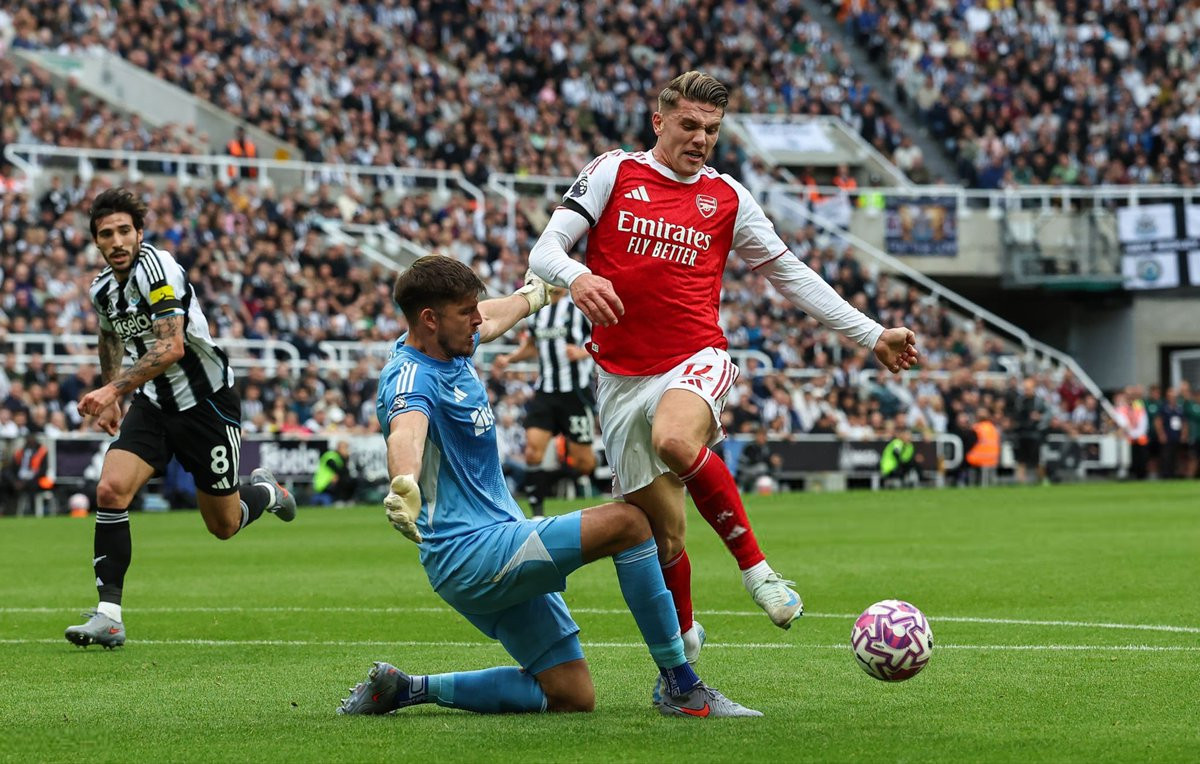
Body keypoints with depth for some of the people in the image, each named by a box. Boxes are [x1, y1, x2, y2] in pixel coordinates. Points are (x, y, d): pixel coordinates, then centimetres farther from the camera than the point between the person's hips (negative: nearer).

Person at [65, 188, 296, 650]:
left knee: (224, 525, 6)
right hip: (152, 405, 6)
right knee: (110, 490, -19)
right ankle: (108, 616, -17)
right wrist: (109, 397, 27)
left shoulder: (154, 266, -22)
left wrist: (113, 389, -39)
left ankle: (264, 491, 42)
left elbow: (172, 346, -33)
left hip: (207, 402, -6)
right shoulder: (103, 288, 2)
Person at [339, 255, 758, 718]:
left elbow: (492, 321, 35)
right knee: (627, 521, -20)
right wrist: (404, 487, -65)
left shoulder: (452, 349, 9)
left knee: (572, 696, 5)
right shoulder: (411, 375, -19)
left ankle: (403, 689, 9)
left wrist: (533, 294, 53)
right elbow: (406, 433, -44)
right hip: (472, 554, -11)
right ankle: (682, 688, -14)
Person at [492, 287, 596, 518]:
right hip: (545, 393, 4)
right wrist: (509, 358, 11)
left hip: (576, 392, -4)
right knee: (533, 447, -13)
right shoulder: (536, 310, 11)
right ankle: (537, 512, -7)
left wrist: (583, 352, -23)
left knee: (582, 459, -1)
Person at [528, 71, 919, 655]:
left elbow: (791, 274, 17)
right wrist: (576, 275, -27)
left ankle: (754, 566, -22)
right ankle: (683, 645, 30)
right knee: (661, 532, 4)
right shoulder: (613, 172, 4)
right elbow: (545, 250, -2)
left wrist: (873, 337, 14)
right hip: (622, 377, 1)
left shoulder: (727, 197, 9)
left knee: (676, 441, -37)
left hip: (696, 363, -1)